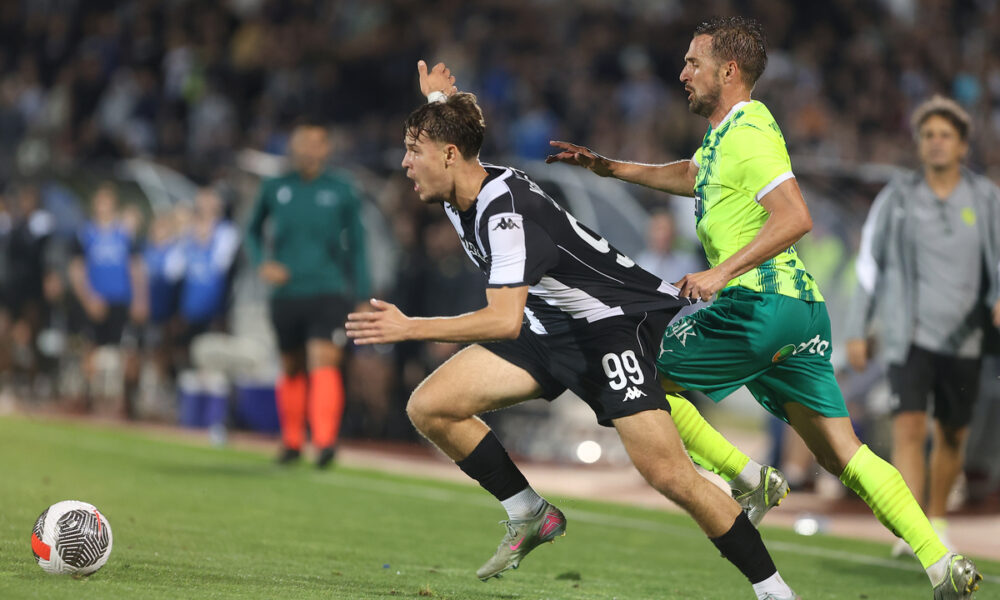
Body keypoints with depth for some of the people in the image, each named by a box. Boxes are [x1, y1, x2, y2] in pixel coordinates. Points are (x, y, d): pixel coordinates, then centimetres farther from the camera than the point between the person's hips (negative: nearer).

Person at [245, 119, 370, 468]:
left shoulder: (342, 191, 2)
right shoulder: (274, 190, 5)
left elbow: (356, 246, 9)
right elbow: (253, 231, 21)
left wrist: (361, 298, 6)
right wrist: (261, 263, 1)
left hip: (329, 292, -2)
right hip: (286, 293, 3)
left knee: (324, 364, -18)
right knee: (292, 369, 12)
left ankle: (325, 441, -25)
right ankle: (292, 441, 28)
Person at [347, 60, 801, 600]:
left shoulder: (506, 211, -28)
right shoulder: (458, 196, 0)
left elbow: (504, 320, -39)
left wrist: (409, 329, -39)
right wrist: (438, 103, 24)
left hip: (618, 318, -9)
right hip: (550, 326, 9)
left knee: (664, 471, -21)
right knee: (429, 407, -4)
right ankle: (530, 516, 10)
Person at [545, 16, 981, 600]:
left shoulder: (748, 134, -10)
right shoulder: (724, 134, 20)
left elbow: (795, 218, -22)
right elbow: (691, 176, 41)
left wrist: (723, 273, -25)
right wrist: (610, 167, 39)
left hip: (759, 303, -10)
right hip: (800, 306, 10)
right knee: (842, 452, 4)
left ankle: (747, 479, -1)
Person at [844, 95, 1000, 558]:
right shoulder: (897, 198, 1)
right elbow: (869, 264, 6)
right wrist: (856, 331, 4)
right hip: (909, 335, -2)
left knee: (952, 436, 11)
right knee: (908, 427, -16)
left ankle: (937, 520, 32)